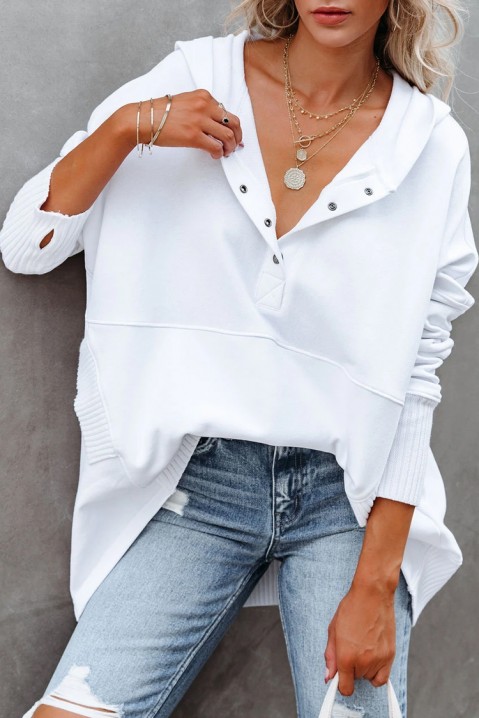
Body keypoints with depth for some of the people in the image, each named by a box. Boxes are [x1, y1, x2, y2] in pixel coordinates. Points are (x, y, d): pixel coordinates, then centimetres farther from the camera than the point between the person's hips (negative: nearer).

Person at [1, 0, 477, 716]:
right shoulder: (196, 79, 1)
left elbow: (415, 381, -3)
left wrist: (375, 586, -8)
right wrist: (128, 127, -13)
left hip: (348, 493, 1)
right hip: (197, 477, 0)